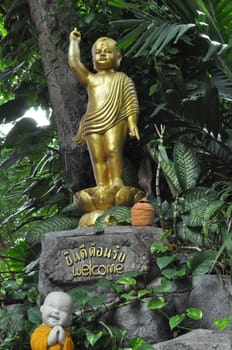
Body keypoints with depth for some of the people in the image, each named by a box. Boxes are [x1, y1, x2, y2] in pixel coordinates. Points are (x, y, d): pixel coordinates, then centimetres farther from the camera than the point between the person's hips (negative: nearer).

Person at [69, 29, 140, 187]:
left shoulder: (122, 78, 19)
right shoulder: (90, 78, 28)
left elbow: (131, 103, 8)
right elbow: (74, 63, 15)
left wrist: (132, 123, -4)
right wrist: (74, 42, 27)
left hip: (115, 122, -3)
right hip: (93, 126, 3)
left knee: (113, 151, -22)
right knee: (97, 158, -8)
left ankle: (117, 183, -28)